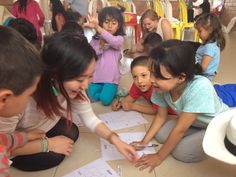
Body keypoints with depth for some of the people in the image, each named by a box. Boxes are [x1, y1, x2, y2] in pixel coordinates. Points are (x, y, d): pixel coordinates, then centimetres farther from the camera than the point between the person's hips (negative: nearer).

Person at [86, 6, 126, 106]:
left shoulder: (119, 39, -6)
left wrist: (97, 27, -42)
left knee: (105, 100, -16)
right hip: (97, 76, 4)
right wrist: (100, 45, -16)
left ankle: (114, 90, 14)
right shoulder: (95, 39, 5)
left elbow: (113, 41, -31)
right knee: (92, 96, -12)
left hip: (111, 77, -3)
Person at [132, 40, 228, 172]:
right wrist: (144, 141, -9)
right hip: (192, 122, 6)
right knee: (160, 134, -9)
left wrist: (159, 157, -21)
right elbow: (161, 116, -5)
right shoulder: (162, 85, -24)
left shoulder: (199, 88, -40)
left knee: (181, 152, -20)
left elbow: (180, 130, -31)